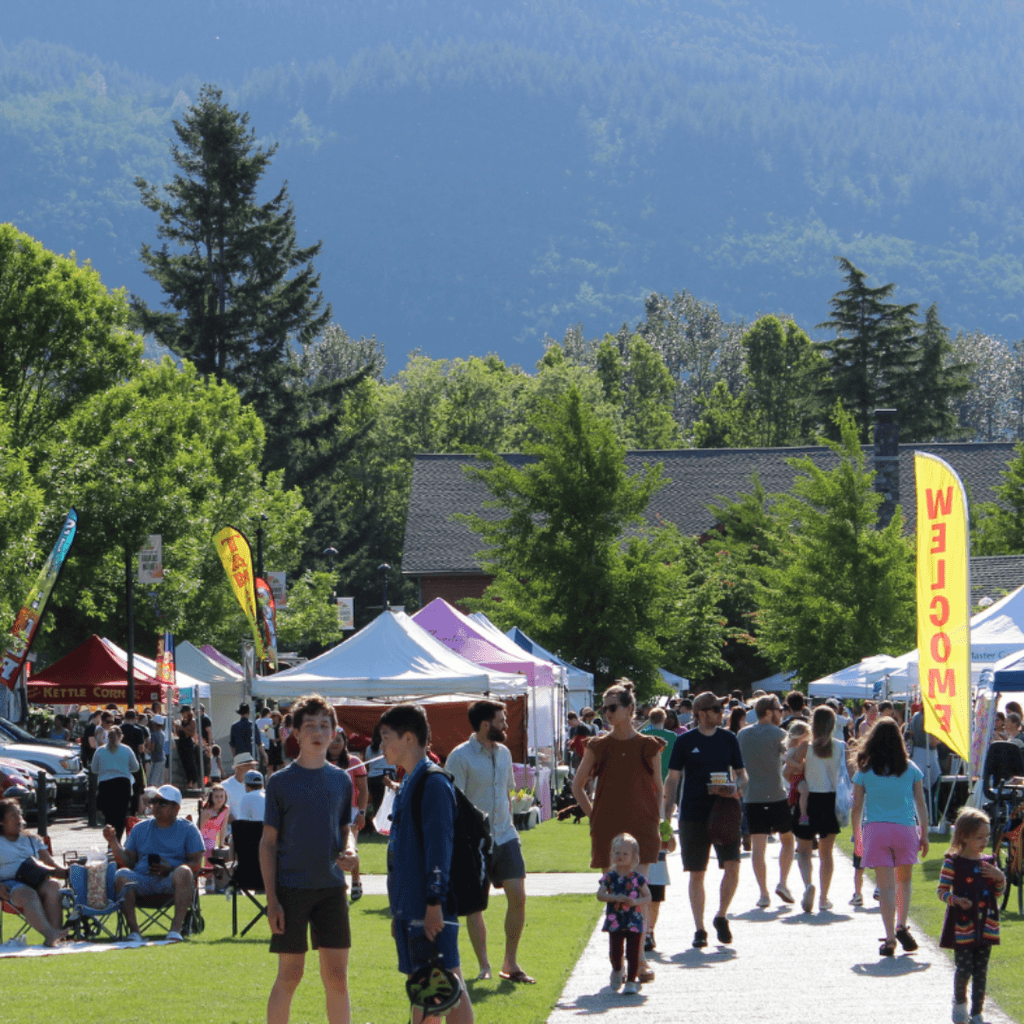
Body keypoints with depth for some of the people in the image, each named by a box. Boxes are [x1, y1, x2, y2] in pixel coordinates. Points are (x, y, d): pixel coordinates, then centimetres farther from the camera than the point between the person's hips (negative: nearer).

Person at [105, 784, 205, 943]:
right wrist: (114, 843, 1)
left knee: (184, 872, -36)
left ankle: (176, 929, -40)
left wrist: (170, 869, -14)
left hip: (171, 881, -2)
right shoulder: (140, 828, 23)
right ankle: (133, 930, -33)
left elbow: (196, 863, 2)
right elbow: (128, 860, 17)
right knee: (122, 875, -29)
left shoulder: (188, 829, 13)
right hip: (143, 880, 2)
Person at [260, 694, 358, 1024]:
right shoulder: (280, 782, -3)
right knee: (289, 975, 0)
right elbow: (268, 842, -2)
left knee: (337, 977, 3)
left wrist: (349, 850, -6)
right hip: (292, 888, -3)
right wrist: (271, 898, -8)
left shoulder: (341, 780, 8)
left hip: (332, 887, 3)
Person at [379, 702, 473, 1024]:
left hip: (430, 909, -10)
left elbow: (439, 847, -19)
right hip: (410, 908, 10)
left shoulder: (433, 783, -13)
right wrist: (398, 911, 22)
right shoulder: (409, 784, 17)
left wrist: (435, 903, -22)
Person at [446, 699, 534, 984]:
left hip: (505, 836, 6)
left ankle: (510, 963, 9)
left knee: (518, 896, -2)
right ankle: (484, 966, 9)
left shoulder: (503, 753, 11)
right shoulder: (460, 757, -11)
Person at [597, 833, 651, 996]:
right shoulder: (610, 877, 1)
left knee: (633, 953, -2)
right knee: (615, 952, 1)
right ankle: (616, 971, 33)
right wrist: (616, 898, -22)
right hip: (615, 921, 1)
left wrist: (635, 901, -18)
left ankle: (631, 982, 7)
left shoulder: (637, 878, 0)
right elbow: (600, 894, -8)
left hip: (634, 922, -1)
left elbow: (647, 897, 1)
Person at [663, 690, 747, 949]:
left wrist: (735, 787, -10)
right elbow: (673, 779, 3)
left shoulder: (729, 739, 8)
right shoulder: (685, 742, 2)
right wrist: (667, 814, -5)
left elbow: (742, 774, 14)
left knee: (732, 866, -12)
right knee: (696, 874, 1)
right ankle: (699, 929, 11)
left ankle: (721, 916, 10)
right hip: (693, 816, -1)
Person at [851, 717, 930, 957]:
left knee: (886, 885, -2)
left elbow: (857, 808, 3)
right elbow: (920, 804, 7)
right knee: (904, 880, 18)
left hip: (875, 829, -1)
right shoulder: (910, 768, 5)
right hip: (905, 829, 1)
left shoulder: (865, 771, 2)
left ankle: (890, 938, -8)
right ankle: (902, 926, 2)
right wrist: (924, 834, 14)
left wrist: (856, 836, 13)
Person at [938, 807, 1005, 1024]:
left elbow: (998, 893, 15)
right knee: (964, 969, -6)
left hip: (986, 926, 5)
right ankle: (959, 1001, 23)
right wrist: (956, 900, -24)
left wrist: (1000, 877, -5)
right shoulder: (952, 863, -8)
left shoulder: (988, 863, 7)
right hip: (962, 925, -4)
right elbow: (942, 891, -6)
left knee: (981, 972, 6)